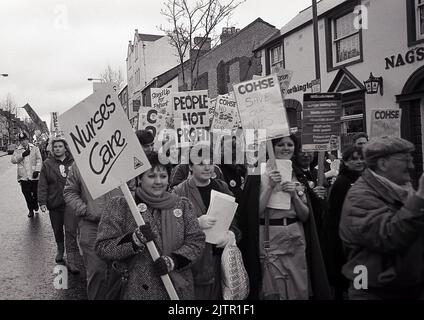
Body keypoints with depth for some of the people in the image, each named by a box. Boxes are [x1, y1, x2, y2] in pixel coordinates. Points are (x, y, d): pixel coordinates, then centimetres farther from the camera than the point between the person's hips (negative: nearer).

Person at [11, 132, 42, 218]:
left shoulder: (35, 149, 5)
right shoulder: (17, 151, 8)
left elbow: (39, 160, 0)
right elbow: (13, 160, -6)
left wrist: (37, 170, -12)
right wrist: (22, 155, -19)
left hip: (34, 176, -1)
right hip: (23, 176, 1)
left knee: (36, 193, 7)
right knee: (27, 194, 4)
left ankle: (35, 206, 33)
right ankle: (31, 210, 20)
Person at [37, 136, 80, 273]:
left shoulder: (73, 162, 1)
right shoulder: (48, 164, 2)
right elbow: (42, 185, 1)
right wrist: (42, 202, -7)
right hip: (54, 203, 2)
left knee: (71, 231, -9)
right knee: (57, 231, 16)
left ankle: (71, 261, -8)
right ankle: (60, 251, 41)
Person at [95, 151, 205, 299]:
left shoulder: (182, 205, 5)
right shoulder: (120, 206, -4)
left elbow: (196, 241, 1)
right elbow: (102, 247, -7)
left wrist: (172, 260, -14)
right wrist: (135, 239, -22)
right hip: (136, 290, -2)